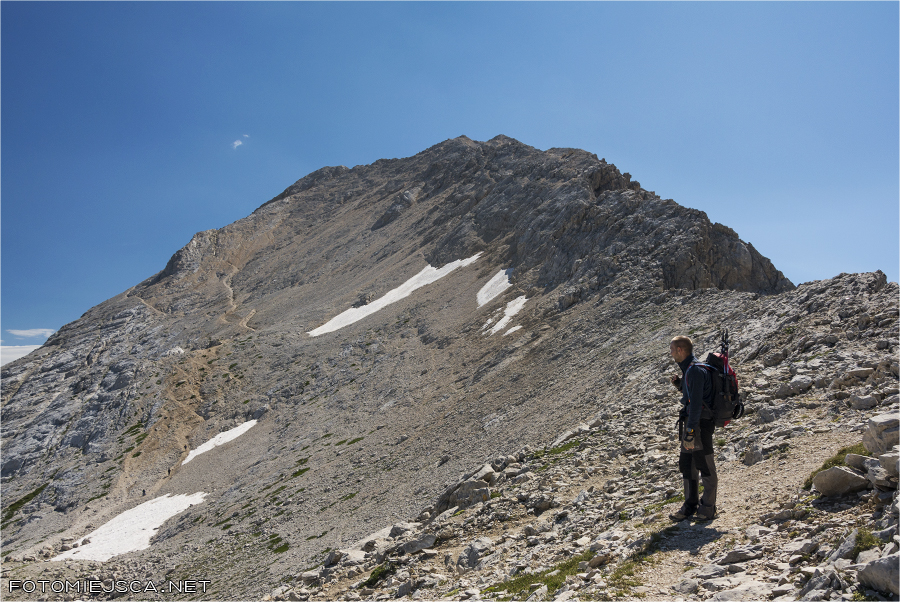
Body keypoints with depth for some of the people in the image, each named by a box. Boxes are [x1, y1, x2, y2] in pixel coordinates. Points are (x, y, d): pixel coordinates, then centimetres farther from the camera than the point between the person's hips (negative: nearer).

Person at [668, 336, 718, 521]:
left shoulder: (695, 371, -19)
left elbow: (696, 404, -23)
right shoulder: (688, 369, 13)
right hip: (689, 422, 10)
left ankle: (708, 506, 15)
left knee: (705, 466, 3)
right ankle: (691, 504, 24)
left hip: (700, 424, -10)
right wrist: (679, 384, 7)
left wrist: (689, 432, -24)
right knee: (687, 465, 14)